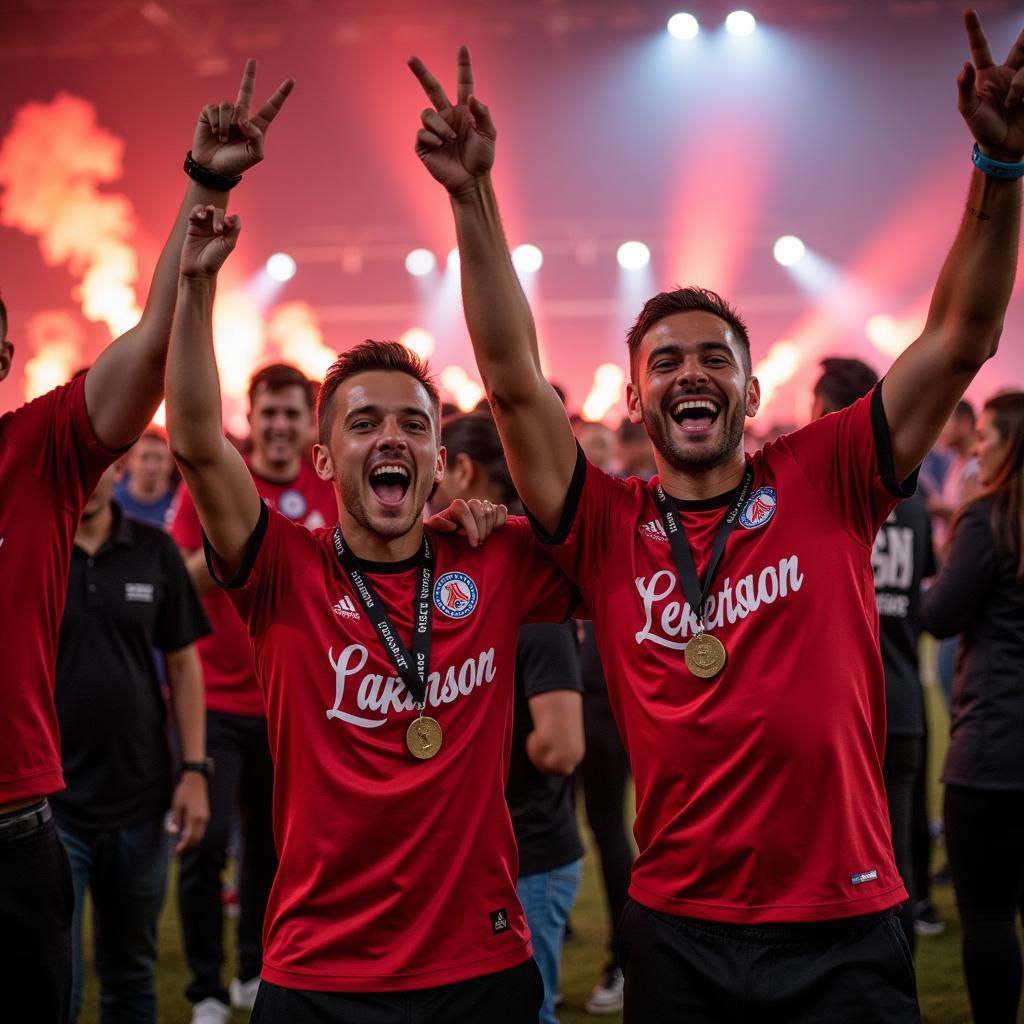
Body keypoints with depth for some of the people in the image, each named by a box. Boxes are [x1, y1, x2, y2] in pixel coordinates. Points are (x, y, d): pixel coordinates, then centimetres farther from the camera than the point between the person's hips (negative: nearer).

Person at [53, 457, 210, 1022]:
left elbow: (182, 664, 6)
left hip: (139, 802, 3)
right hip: (47, 802, -2)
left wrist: (194, 771, 0)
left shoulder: (155, 551, 1)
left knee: (131, 974, 16)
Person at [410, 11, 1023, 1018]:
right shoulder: (609, 528, 0)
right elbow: (513, 381, -9)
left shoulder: (824, 483, 0)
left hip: (845, 929, 0)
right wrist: (473, 196, -17)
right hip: (677, 933, 1)